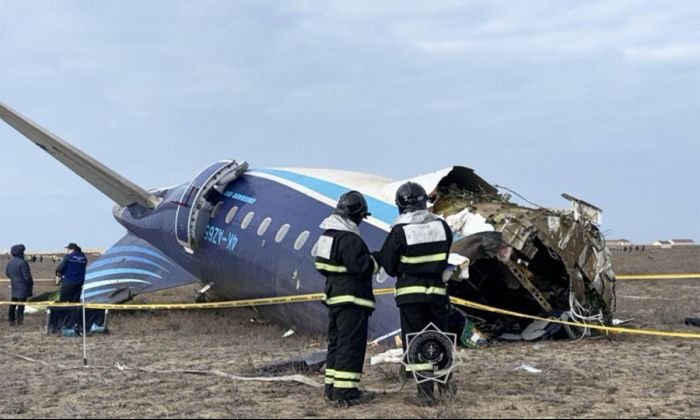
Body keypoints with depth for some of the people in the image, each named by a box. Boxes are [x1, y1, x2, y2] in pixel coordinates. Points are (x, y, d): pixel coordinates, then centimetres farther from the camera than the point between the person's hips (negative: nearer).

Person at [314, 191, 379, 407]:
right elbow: (362, 267, -24)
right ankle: (346, 391, -7)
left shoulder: (328, 235, 12)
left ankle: (332, 387, 23)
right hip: (352, 299, -10)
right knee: (351, 344, -7)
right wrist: (376, 260, -4)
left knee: (336, 342, 16)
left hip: (334, 297, 10)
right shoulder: (350, 239, -20)